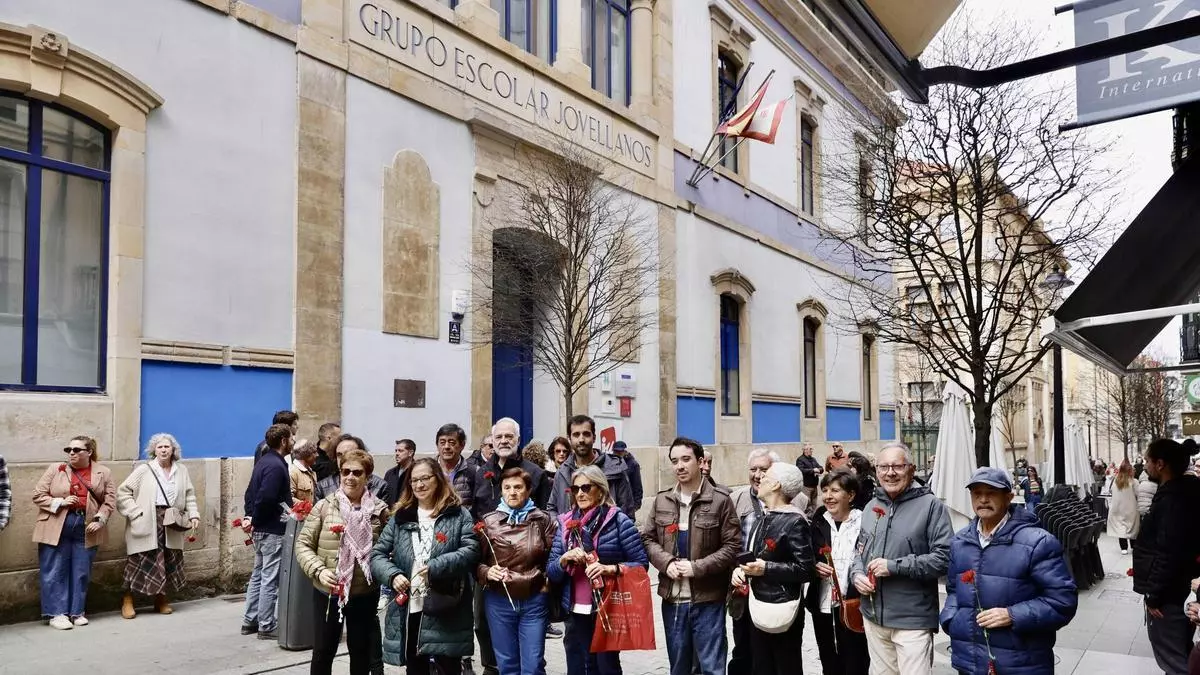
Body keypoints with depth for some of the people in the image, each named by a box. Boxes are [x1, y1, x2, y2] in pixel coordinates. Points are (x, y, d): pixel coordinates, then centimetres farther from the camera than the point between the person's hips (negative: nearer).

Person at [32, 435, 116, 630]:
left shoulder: (103, 472, 4)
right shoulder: (55, 469, 2)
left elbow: (110, 499, 4)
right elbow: (38, 495, 2)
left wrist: (100, 519, -9)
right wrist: (60, 502, -13)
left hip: (87, 528, 1)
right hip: (56, 528, -1)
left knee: (81, 573, 7)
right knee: (54, 572, 1)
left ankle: (76, 612, 17)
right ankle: (57, 613, 8)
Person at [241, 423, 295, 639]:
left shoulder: (264, 461, 12)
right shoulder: (276, 466, -18)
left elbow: (250, 492, 15)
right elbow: (265, 498, -25)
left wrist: (250, 517, 8)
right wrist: (255, 521, -11)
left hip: (260, 530, 10)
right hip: (272, 531, -10)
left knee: (258, 575, 17)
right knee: (270, 579, -2)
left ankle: (250, 621, 24)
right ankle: (266, 627, 4)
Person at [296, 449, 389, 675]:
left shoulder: (380, 510, -4)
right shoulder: (324, 506, -6)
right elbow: (303, 544, -3)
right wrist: (318, 570, -16)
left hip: (365, 594, 1)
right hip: (327, 593, 0)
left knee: (361, 651, 16)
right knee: (323, 651, 12)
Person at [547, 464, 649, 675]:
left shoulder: (618, 520, -5)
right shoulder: (566, 523, 7)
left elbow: (641, 563, -7)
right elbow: (551, 572, 7)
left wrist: (610, 569, -21)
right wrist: (565, 558, -13)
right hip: (575, 612, 4)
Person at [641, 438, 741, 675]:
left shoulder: (720, 500, -7)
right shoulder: (662, 500, 6)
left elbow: (733, 546, -9)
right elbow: (647, 538, 10)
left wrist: (697, 567, -17)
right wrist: (666, 562, -9)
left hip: (708, 599, -4)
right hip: (672, 598, 4)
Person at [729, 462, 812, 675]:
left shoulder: (794, 521, -14)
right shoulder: (763, 519, 13)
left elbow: (805, 569, -18)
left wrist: (766, 569, -20)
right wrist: (740, 570, 2)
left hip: (782, 611, -8)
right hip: (757, 608, 8)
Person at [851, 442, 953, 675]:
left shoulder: (930, 505, -9)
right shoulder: (871, 507, 12)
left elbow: (945, 557, -17)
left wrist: (894, 566, -20)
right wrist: (857, 574, 0)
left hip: (913, 620, -6)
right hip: (874, 616, 6)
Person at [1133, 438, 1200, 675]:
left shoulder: (1173, 498, -23)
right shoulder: (1181, 491, 9)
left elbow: (1169, 554, -27)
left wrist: (1153, 595, -21)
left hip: (1168, 592, -10)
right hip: (1178, 587, 10)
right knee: (1181, 653, 21)